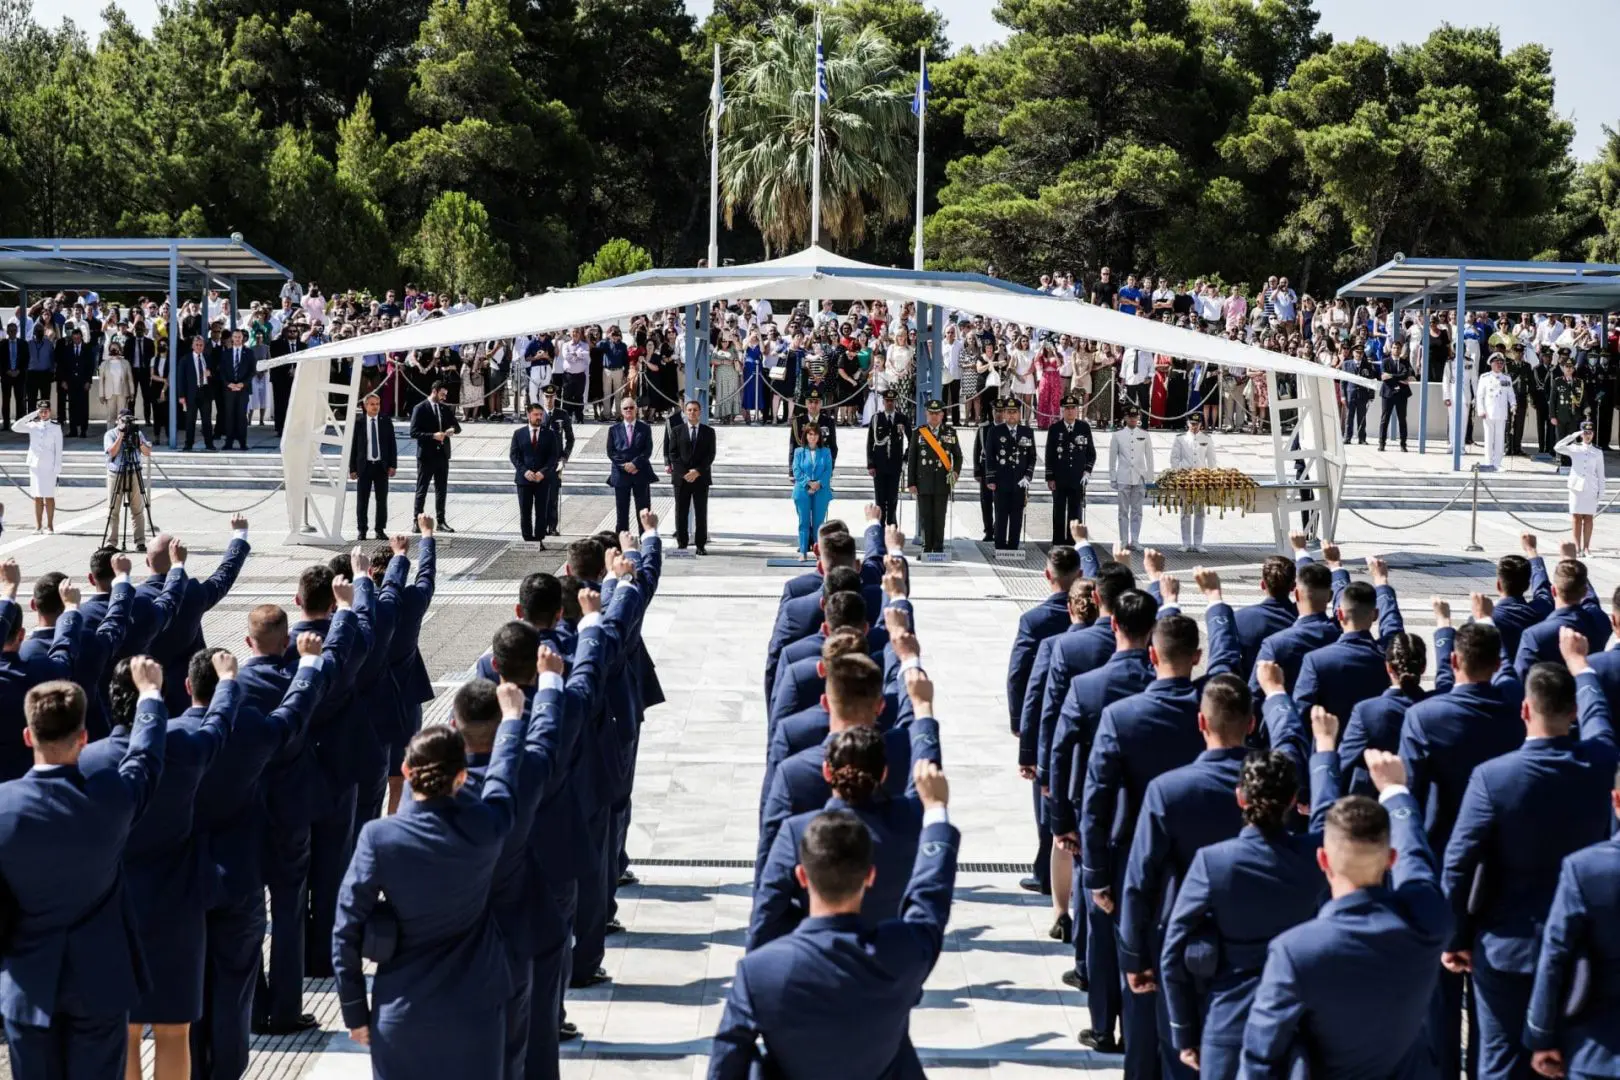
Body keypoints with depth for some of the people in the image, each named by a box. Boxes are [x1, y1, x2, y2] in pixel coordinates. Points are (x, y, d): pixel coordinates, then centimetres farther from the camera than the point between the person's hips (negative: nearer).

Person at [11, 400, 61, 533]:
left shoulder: (56, 427, 0)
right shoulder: (33, 425, 6)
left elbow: (58, 449, -1)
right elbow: (15, 427, -7)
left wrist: (57, 467, -8)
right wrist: (32, 415, -9)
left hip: (49, 466, -2)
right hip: (35, 465, 2)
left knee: (49, 496, -1)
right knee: (37, 497, 4)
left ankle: (49, 525, 4)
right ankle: (38, 526, 7)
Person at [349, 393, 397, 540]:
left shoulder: (386, 423, 4)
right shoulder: (358, 423, 0)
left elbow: (392, 445, 6)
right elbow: (352, 446, 1)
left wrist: (393, 465, -2)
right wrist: (352, 468, -3)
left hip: (381, 466, 1)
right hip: (364, 466, -1)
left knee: (382, 499, 3)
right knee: (362, 500, 1)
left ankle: (380, 530, 9)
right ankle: (362, 531, 9)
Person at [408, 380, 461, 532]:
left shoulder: (445, 409, 12)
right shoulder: (420, 409, -6)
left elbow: (457, 427, 17)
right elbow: (414, 432, -11)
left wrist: (453, 429, -7)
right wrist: (433, 436, -21)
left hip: (442, 455, 5)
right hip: (426, 455, -5)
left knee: (441, 490, 8)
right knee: (421, 490, 1)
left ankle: (440, 521, 12)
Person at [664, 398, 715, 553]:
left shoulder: (708, 431, 7)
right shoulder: (676, 430, 6)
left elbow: (710, 455, 1)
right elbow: (672, 453, 1)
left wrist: (697, 471, -11)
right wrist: (684, 473, -10)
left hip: (701, 477, 0)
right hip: (681, 477, 0)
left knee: (701, 512, 1)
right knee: (681, 512, 2)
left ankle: (701, 545, 5)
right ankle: (681, 544, 7)